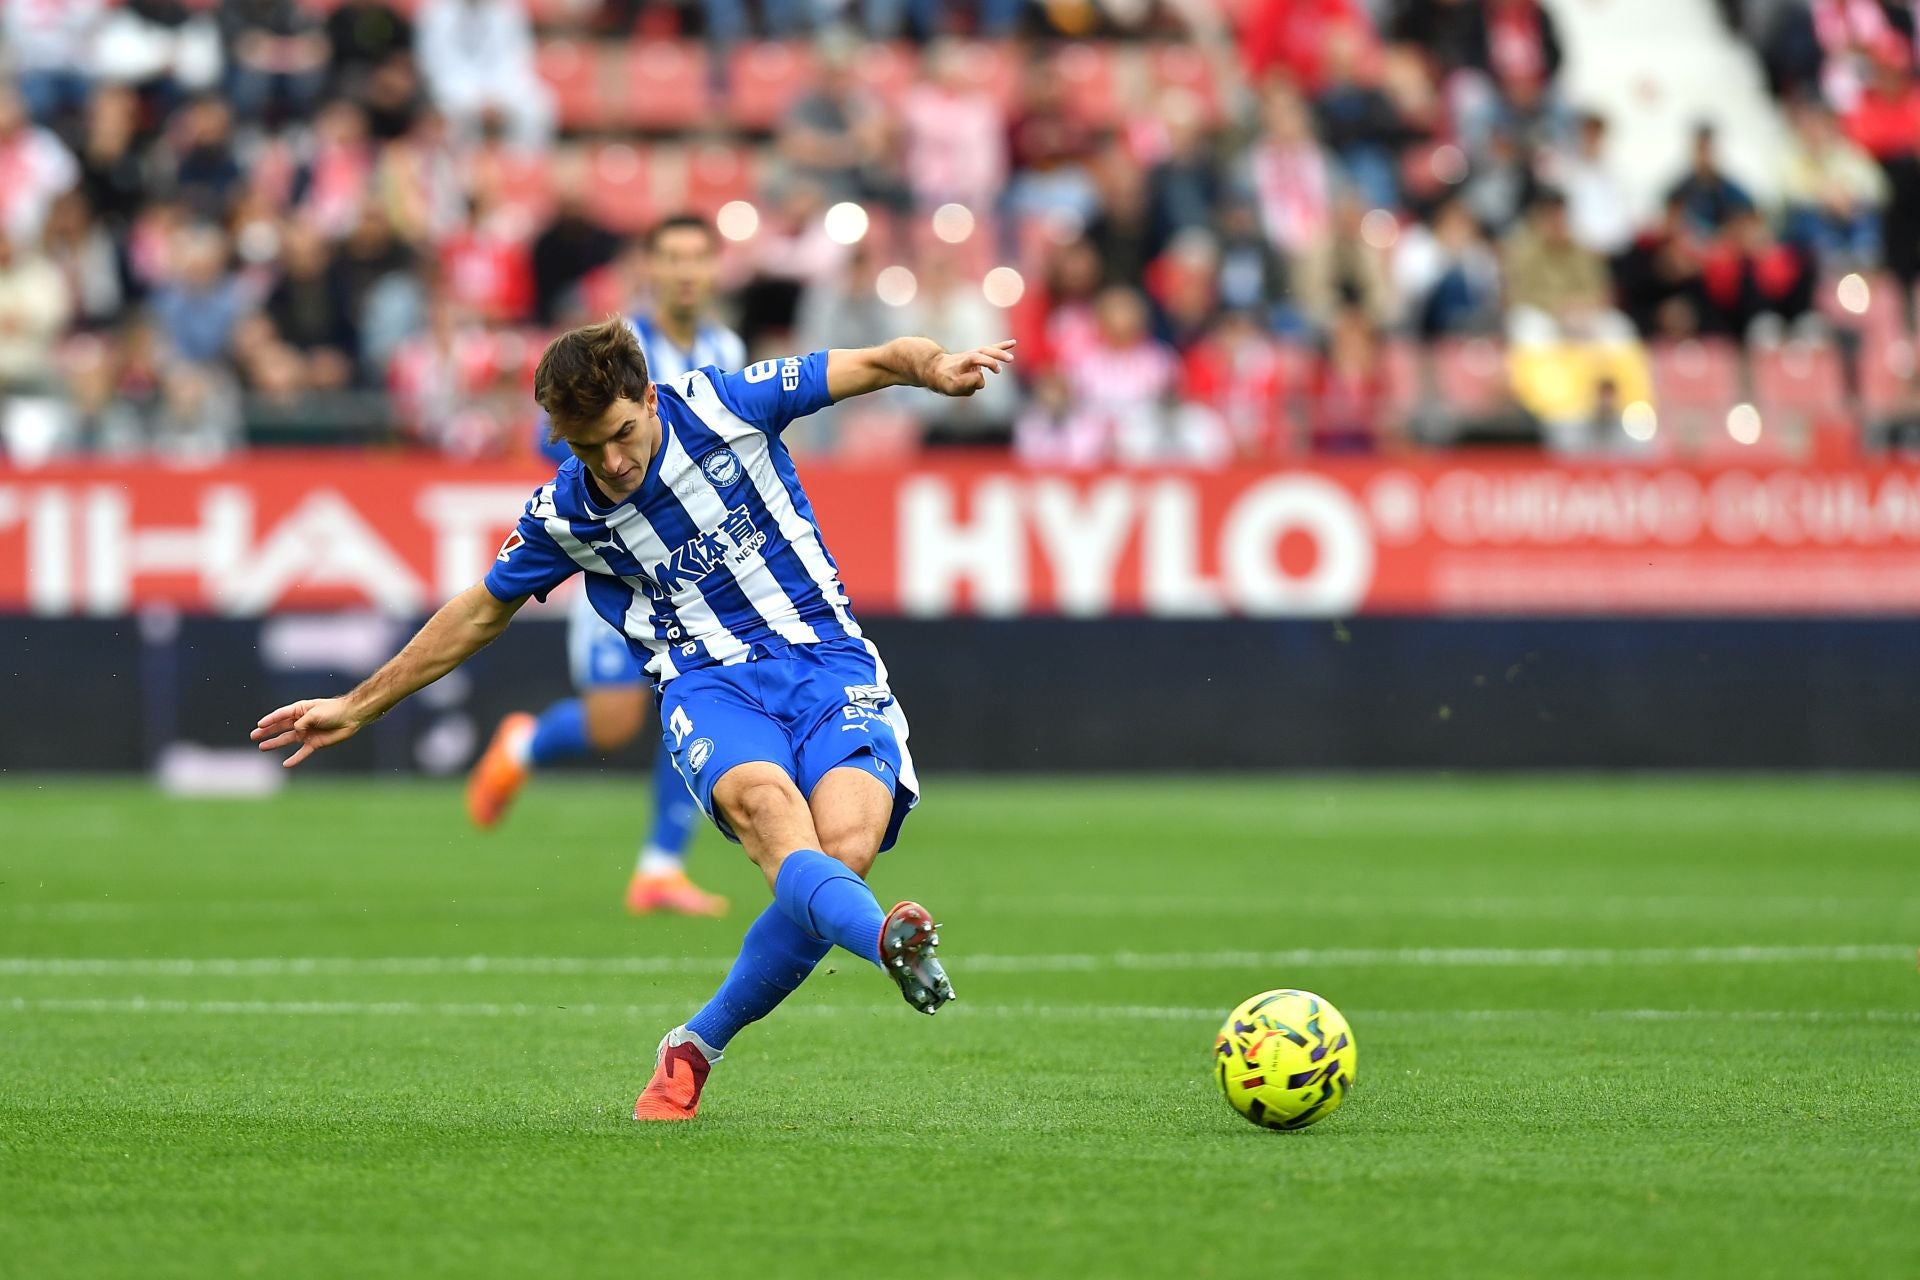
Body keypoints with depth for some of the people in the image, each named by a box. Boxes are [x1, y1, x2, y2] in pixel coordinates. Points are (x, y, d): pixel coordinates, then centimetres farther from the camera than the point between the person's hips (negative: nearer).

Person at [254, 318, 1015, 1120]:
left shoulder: (722, 405, -3)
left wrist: (934, 367, -20)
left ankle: (695, 1048, -5)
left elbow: (876, 364, 4)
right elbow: (481, 612, 19)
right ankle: (888, 936, -68)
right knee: (765, 805, -35)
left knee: (846, 844, -26)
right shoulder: (562, 515, 3)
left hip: (828, 663, 0)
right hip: (711, 685, 0)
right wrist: (356, 708, 24)